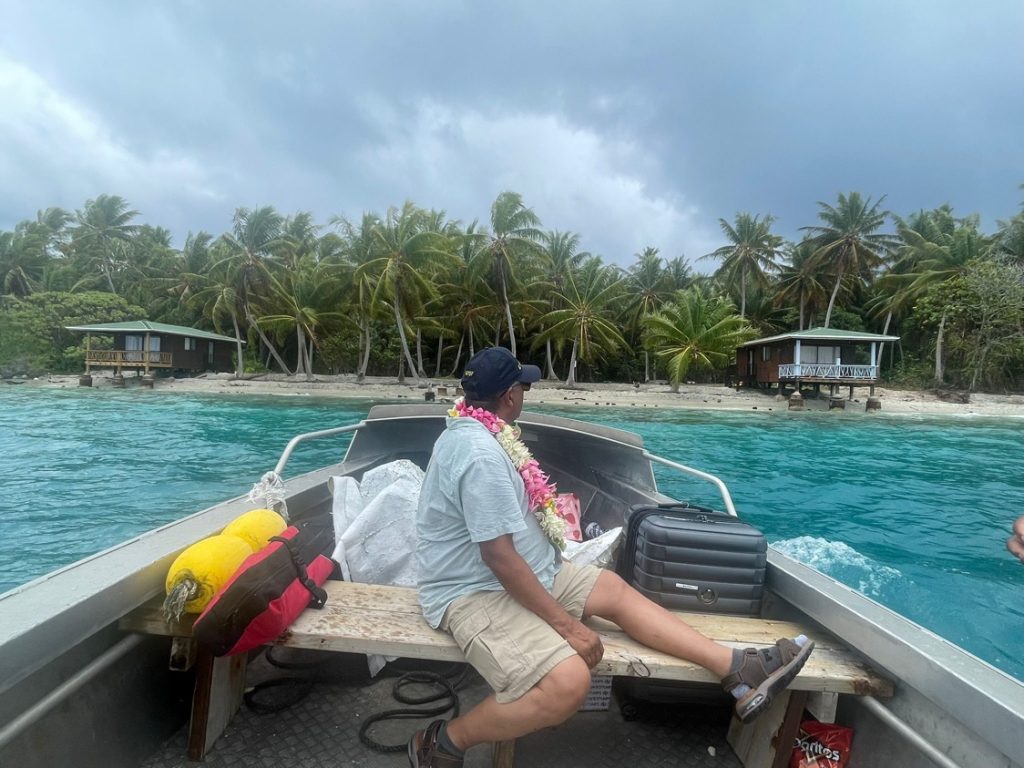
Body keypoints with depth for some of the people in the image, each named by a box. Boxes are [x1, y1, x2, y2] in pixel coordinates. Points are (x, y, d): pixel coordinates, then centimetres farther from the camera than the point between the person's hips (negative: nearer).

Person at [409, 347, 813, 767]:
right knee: (568, 684, -29)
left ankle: (737, 669, 5)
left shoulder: (472, 431, 8)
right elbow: (500, 556, -27)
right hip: (475, 593, -11)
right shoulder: (480, 453, -26)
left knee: (613, 589, 6)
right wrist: (567, 624, -21)